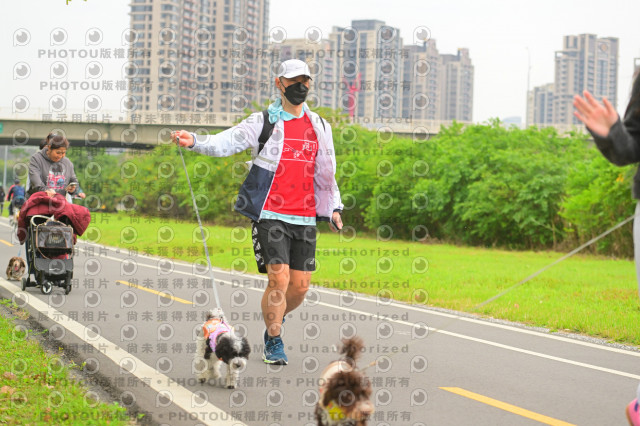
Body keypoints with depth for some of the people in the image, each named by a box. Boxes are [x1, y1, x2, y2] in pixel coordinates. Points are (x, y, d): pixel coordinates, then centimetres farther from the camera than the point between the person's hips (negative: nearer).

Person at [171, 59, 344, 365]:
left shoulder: (319, 126, 14)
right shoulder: (263, 122, 0)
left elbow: (326, 172, 25)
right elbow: (227, 142, -12)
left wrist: (334, 208, 18)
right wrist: (194, 142, -29)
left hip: (305, 218, 4)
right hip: (270, 215, -4)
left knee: (300, 285, 2)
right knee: (279, 279, -13)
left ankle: (273, 322, 30)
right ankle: (273, 343, 3)